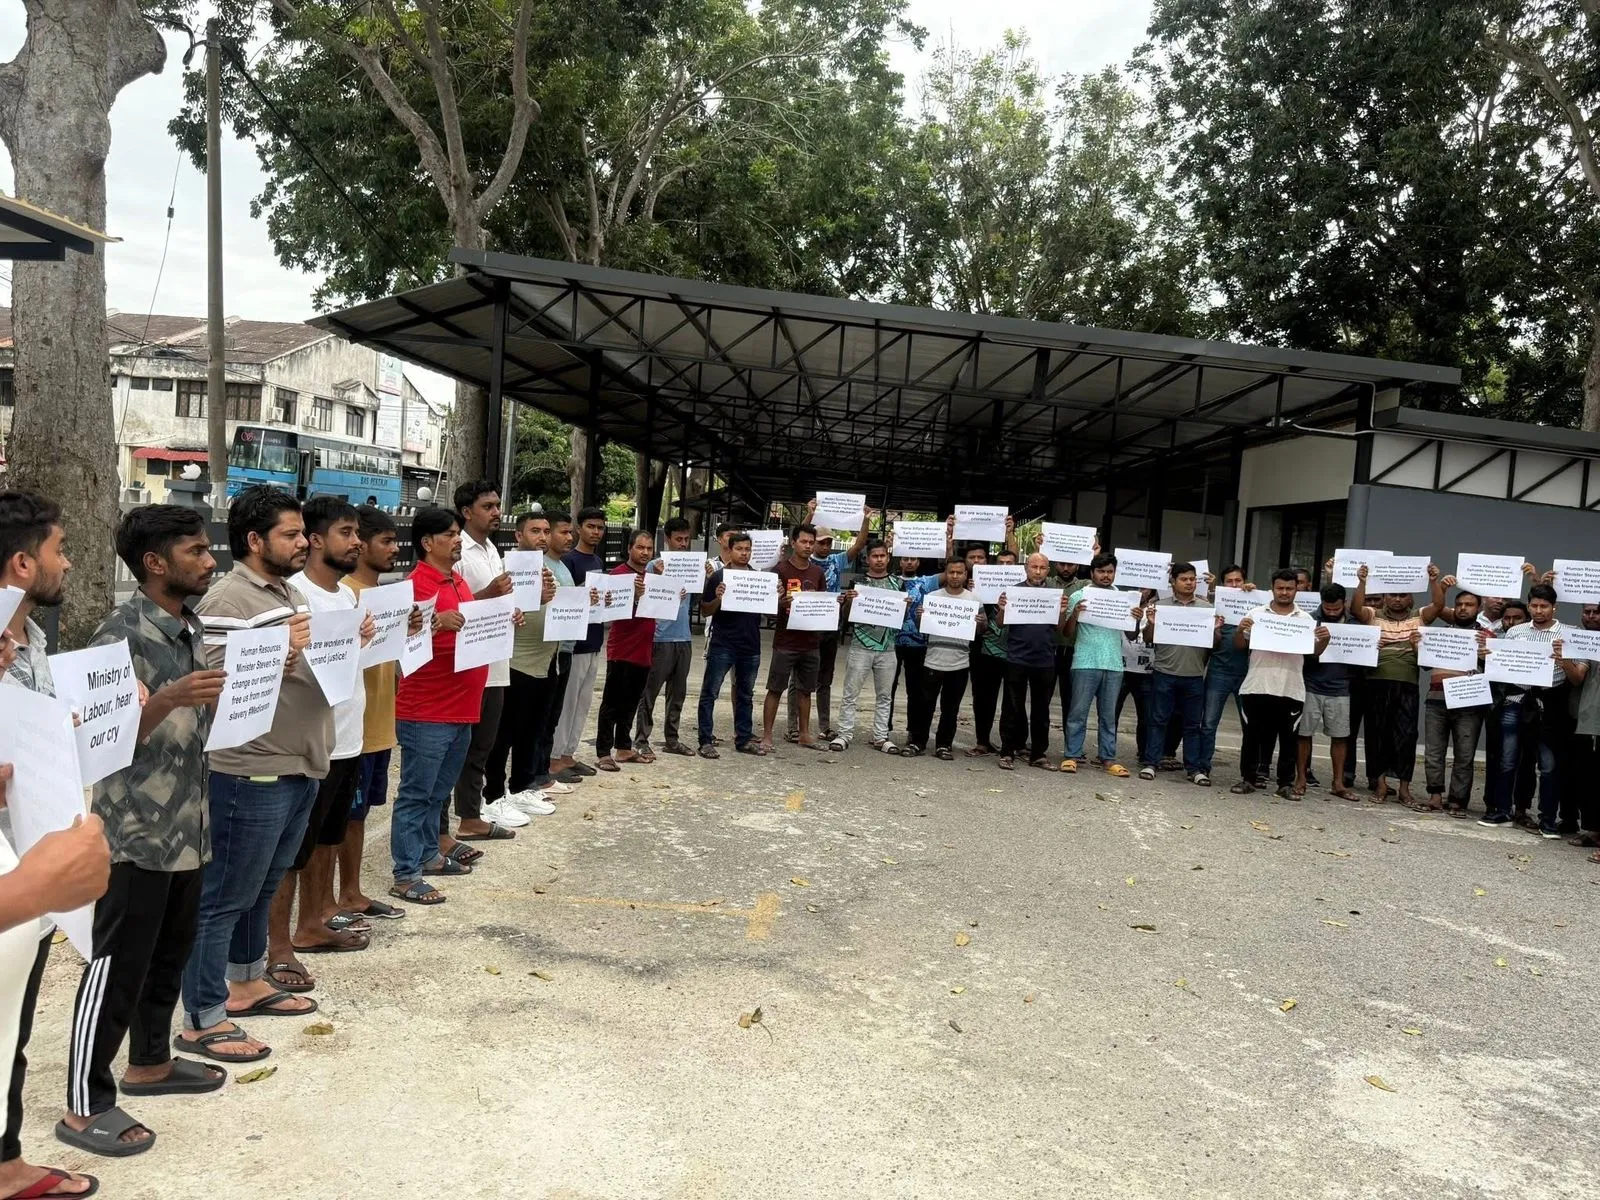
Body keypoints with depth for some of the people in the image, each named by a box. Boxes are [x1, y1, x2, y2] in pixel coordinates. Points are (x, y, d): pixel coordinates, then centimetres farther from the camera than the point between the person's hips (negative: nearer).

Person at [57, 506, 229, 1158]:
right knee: (118, 964, 1)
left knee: (169, 953, 19)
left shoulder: (191, 626, 9)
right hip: (136, 830, -8)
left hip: (185, 823, 8)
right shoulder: (121, 632, -16)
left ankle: (150, 1062, 35)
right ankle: (85, 1106, 13)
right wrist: (168, 698, -35)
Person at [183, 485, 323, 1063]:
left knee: (263, 887, 22)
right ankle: (203, 1020, 13)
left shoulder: (291, 592, 13)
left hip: (300, 769, 9)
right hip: (251, 775, -9)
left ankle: (247, 983, 37)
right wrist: (280, 654, -30)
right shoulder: (227, 600, -16)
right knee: (225, 896, 2)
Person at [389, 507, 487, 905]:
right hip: (426, 713, -8)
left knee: (439, 792, 18)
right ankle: (405, 875, 5)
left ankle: (429, 855, 30)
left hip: (460, 708, 8)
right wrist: (437, 622, -33)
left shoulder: (458, 581, 14)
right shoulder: (417, 584, -13)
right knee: (415, 795, -1)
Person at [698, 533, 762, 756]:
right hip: (722, 644, -4)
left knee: (745, 694, 14)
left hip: (750, 645, 4)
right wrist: (718, 598, -20)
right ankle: (705, 740, 3)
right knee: (710, 693, -2)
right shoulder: (718, 576, -2)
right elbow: (705, 611, -1)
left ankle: (744, 739, 23)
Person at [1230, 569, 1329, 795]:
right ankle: (1247, 778, 15)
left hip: (1291, 690, 1)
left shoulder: (1306, 618, 8)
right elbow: (1239, 646, 6)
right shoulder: (1256, 614, 5)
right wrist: (1240, 630, -14)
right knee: (1252, 735, 6)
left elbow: (1314, 651, 9)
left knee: (1289, 739, 6)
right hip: (1256, 687, -1)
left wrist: (1324, 639, -11)